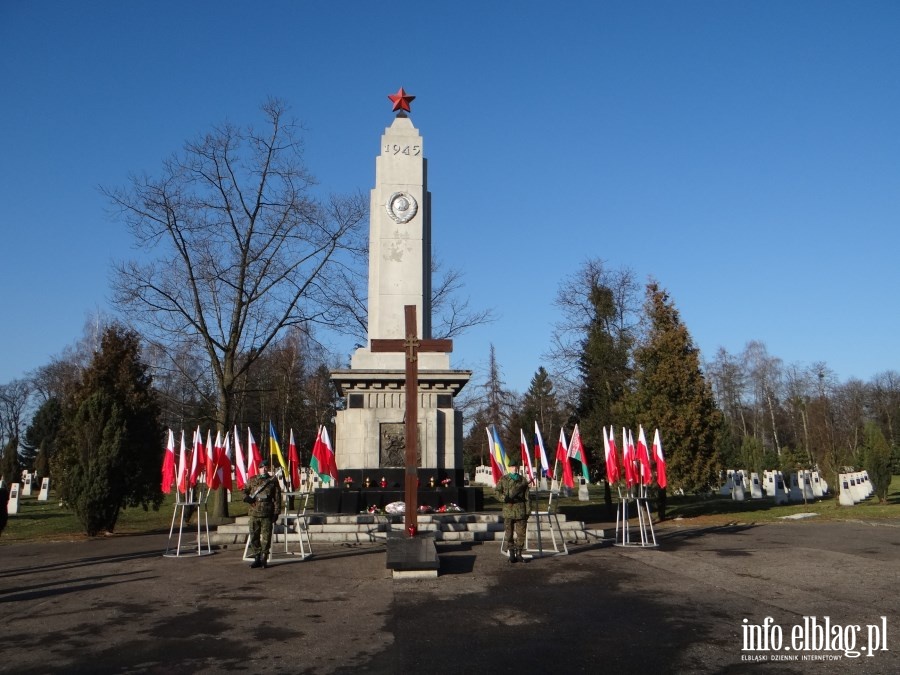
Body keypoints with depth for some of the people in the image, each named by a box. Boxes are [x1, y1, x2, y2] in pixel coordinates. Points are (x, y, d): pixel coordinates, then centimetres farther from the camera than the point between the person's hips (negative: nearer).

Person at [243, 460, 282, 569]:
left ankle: (264, 559, 10)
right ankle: (257, 558, 15)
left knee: (266, 537, 1)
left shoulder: (273, 481, 4)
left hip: (267, 514, -2)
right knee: (254, 536, 6)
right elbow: (245, 490, 18)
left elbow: (277, 497, 3)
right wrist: (246, 497, -6)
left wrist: (276, 512, -3)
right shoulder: (252, 480, 10)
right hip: (254, 513, 2)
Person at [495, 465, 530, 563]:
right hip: (508, 511, -1)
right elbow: (497, 491, 3)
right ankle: (511, 554, 11)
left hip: (520, 511, 1)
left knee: (521, 533, 2)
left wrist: (527, 512, 2)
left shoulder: (523, 480, 7)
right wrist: (504, 498, -17)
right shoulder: (503, 480, 5)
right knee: (509, 534, 3)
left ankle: (518, 553, 13)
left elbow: (527, 497, 7)